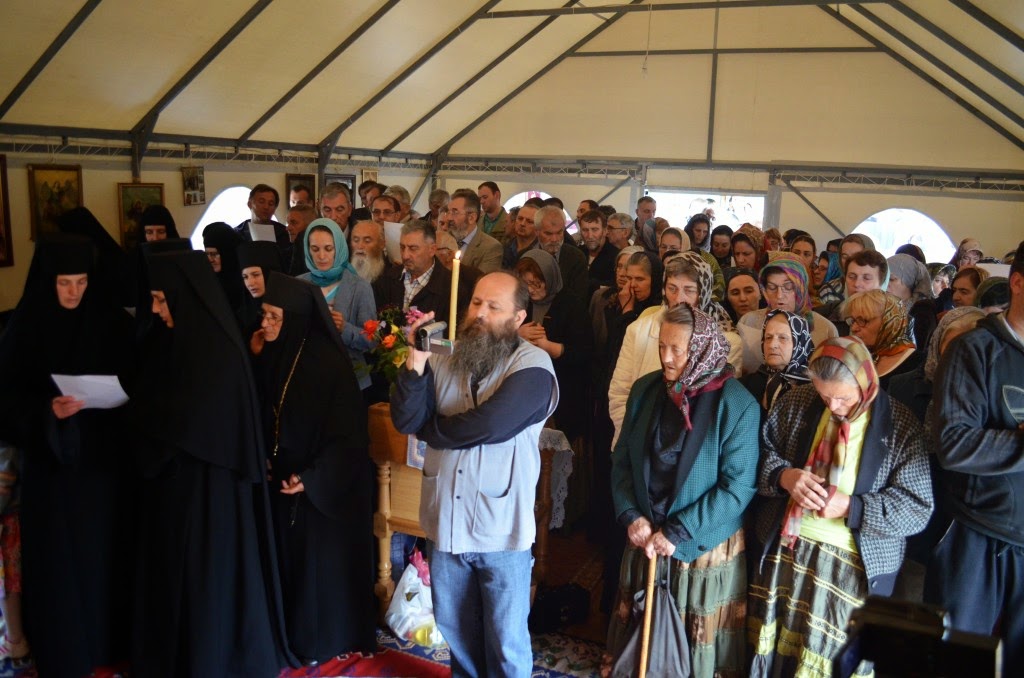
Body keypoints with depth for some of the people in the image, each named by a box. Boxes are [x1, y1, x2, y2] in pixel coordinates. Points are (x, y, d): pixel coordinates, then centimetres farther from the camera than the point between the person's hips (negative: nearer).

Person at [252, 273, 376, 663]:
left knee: (320, 560, 7)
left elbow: (346, 433, -19)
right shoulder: (274, 355, 1)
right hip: (284, 476, 7)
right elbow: (261, 413, 8)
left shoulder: (330, 363, -20)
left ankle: (324, 639, 25)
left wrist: (313, 477, -22)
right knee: (289, 555, 16)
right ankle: (294, 630, 34)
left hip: (325, 486, -7)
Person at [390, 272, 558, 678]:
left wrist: (430, 429, -9)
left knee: (505, 641, 13)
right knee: (455, 628, 24)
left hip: (501, 528, -4)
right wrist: (416, 364, -22)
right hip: (445, 523, 5)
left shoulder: (533, 366, -14)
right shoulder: (444, 358, 1)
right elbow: (405, 420, -7)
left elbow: (488, 425, -27)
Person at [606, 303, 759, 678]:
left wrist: (678, 533, -16)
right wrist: (631, 516, -9)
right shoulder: (645, 390, 0)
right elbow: (622, 460, 5)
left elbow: (738, 486, -15)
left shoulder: (737, 405, -14)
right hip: (645, 539, 4)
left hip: (705, 546, -4)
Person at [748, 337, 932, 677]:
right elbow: (761, 450, 6)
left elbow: (918, 509, -11)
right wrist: (784, 476, -15)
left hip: (855, 565, -3)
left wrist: (851, 507, -23)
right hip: (784, 549, 3)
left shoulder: (901, 426, -10)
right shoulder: (796, 402, -1)